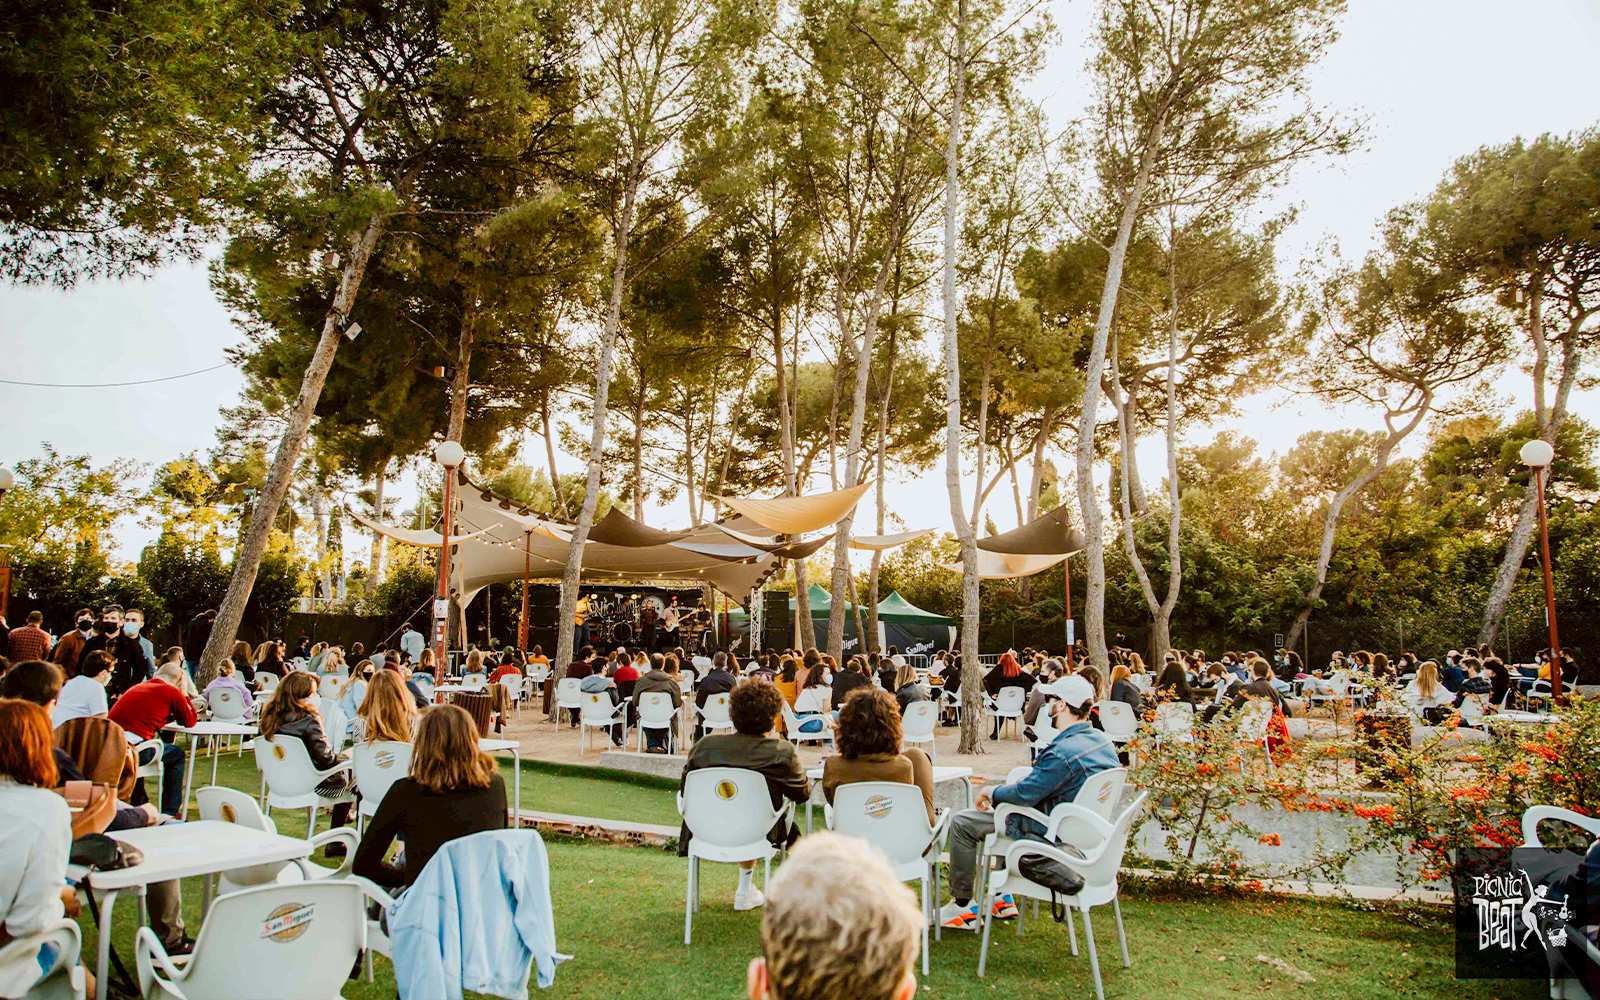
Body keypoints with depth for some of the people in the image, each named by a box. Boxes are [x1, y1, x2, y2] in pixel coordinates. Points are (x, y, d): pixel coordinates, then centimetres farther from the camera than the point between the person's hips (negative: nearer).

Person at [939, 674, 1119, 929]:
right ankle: (1003, 897, 35)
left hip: (1053, 832, -10)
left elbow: (1025, 794, -26)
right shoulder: (1103, 741, -1)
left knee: (961, 823, -4)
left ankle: (961, 905, 8)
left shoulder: (1063, 752, -31)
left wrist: (991, 793, -6)